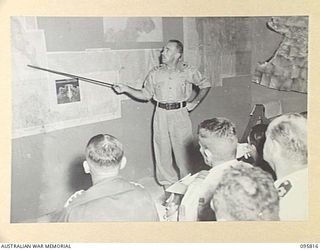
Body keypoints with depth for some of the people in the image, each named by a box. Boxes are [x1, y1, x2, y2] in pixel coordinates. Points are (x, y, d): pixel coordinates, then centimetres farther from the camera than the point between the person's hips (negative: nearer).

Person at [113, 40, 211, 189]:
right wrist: (126, 89, -2)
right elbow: (145, 95, 8)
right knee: (162, 150, 4)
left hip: (180, 114, -2)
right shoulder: (155, 73, 6)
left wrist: (195, 102, 4)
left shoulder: (188, 72, 1)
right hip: (161, 114, 2)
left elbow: (205, 85, 13)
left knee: (182, 150, 0)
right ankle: (168, 184, 19)